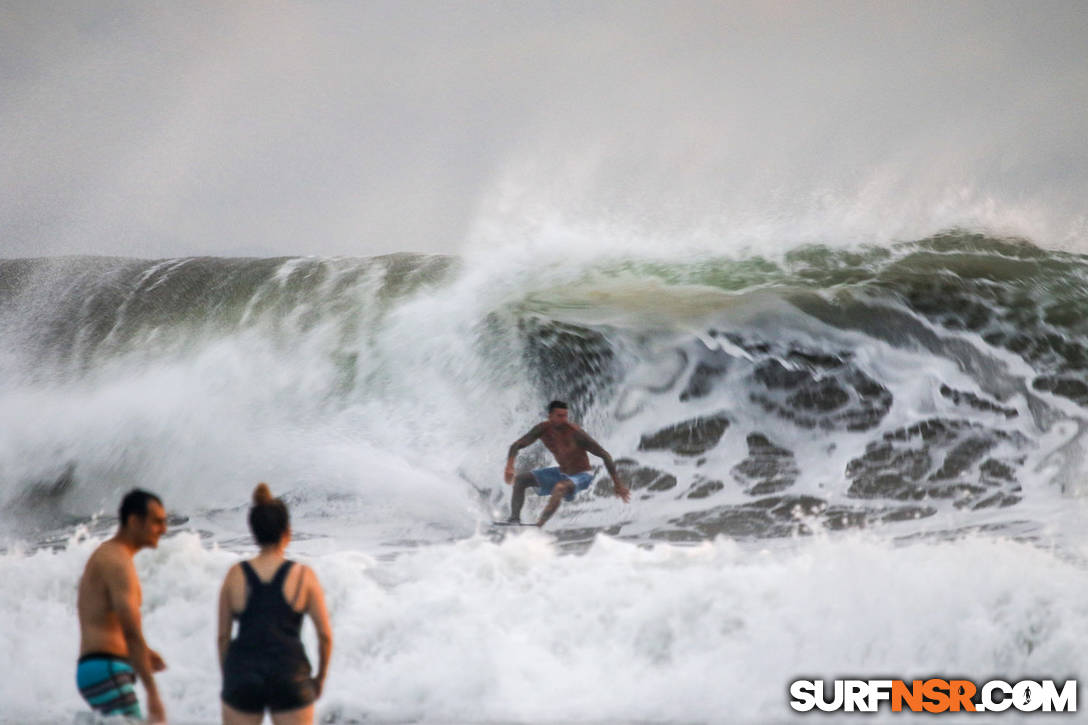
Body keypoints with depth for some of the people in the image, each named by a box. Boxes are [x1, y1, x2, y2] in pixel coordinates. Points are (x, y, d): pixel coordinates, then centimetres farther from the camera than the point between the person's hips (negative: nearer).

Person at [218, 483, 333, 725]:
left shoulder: (235, 575, 0)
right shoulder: (303, 576, -4)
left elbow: (222, 636, 4)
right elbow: (325, 635, -3)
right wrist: (320, 678, 12)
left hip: (243, 675, 1)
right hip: (290, 677, -1)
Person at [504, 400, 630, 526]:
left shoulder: (575, 433, -27)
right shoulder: (543, 429, -13)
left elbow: (605, 455, -22)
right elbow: (516, 445, -5)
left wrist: (617, 484, -23)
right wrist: (509, 466, -25)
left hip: (581, 476, -6)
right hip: (561, 472, 6)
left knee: (560, 487, -38)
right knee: (520, 479, 0)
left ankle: (539, 525, -40)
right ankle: (514, 518, 0)